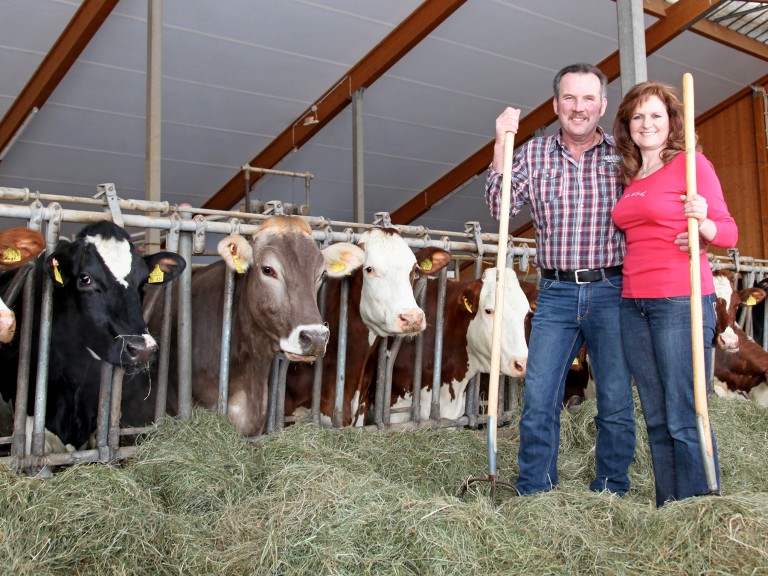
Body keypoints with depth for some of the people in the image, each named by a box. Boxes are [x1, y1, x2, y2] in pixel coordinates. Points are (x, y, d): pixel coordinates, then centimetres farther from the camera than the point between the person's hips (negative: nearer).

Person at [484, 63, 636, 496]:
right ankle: (532, 496, 13)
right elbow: (501, 207, -2)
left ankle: (610, 497, 21)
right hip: (556, 294, 1)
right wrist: (501, 146, -8)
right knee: (538, 401, 0)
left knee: (617, 405, 5)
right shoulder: (535, 153, 9)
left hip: (612, 292, 0)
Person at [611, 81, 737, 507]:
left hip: (681, 301, -6)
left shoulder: (692, 163, 0)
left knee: (685, 419, -7)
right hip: (633, 303, 6)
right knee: (656, 419, 10)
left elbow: (728, 232, -2)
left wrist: (703, 223, -23)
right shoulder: (630, 177, 18)